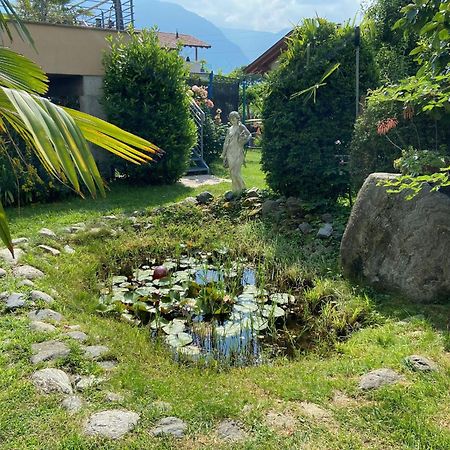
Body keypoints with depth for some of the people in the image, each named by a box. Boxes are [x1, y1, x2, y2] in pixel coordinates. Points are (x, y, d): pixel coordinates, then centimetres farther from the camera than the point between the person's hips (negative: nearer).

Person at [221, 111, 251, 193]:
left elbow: (249, 134, -17)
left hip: (238, 152, -6)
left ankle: (242, 189, 3)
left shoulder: (241, 127, -1)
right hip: (230, 153, 6)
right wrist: (224, 154, 16)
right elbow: (226, 142, 19)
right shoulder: (230, 129, 16)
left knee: (235, 173, -11)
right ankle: (235, 190, 13)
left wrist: (242, 141, -24)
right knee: (232, 172, 5)